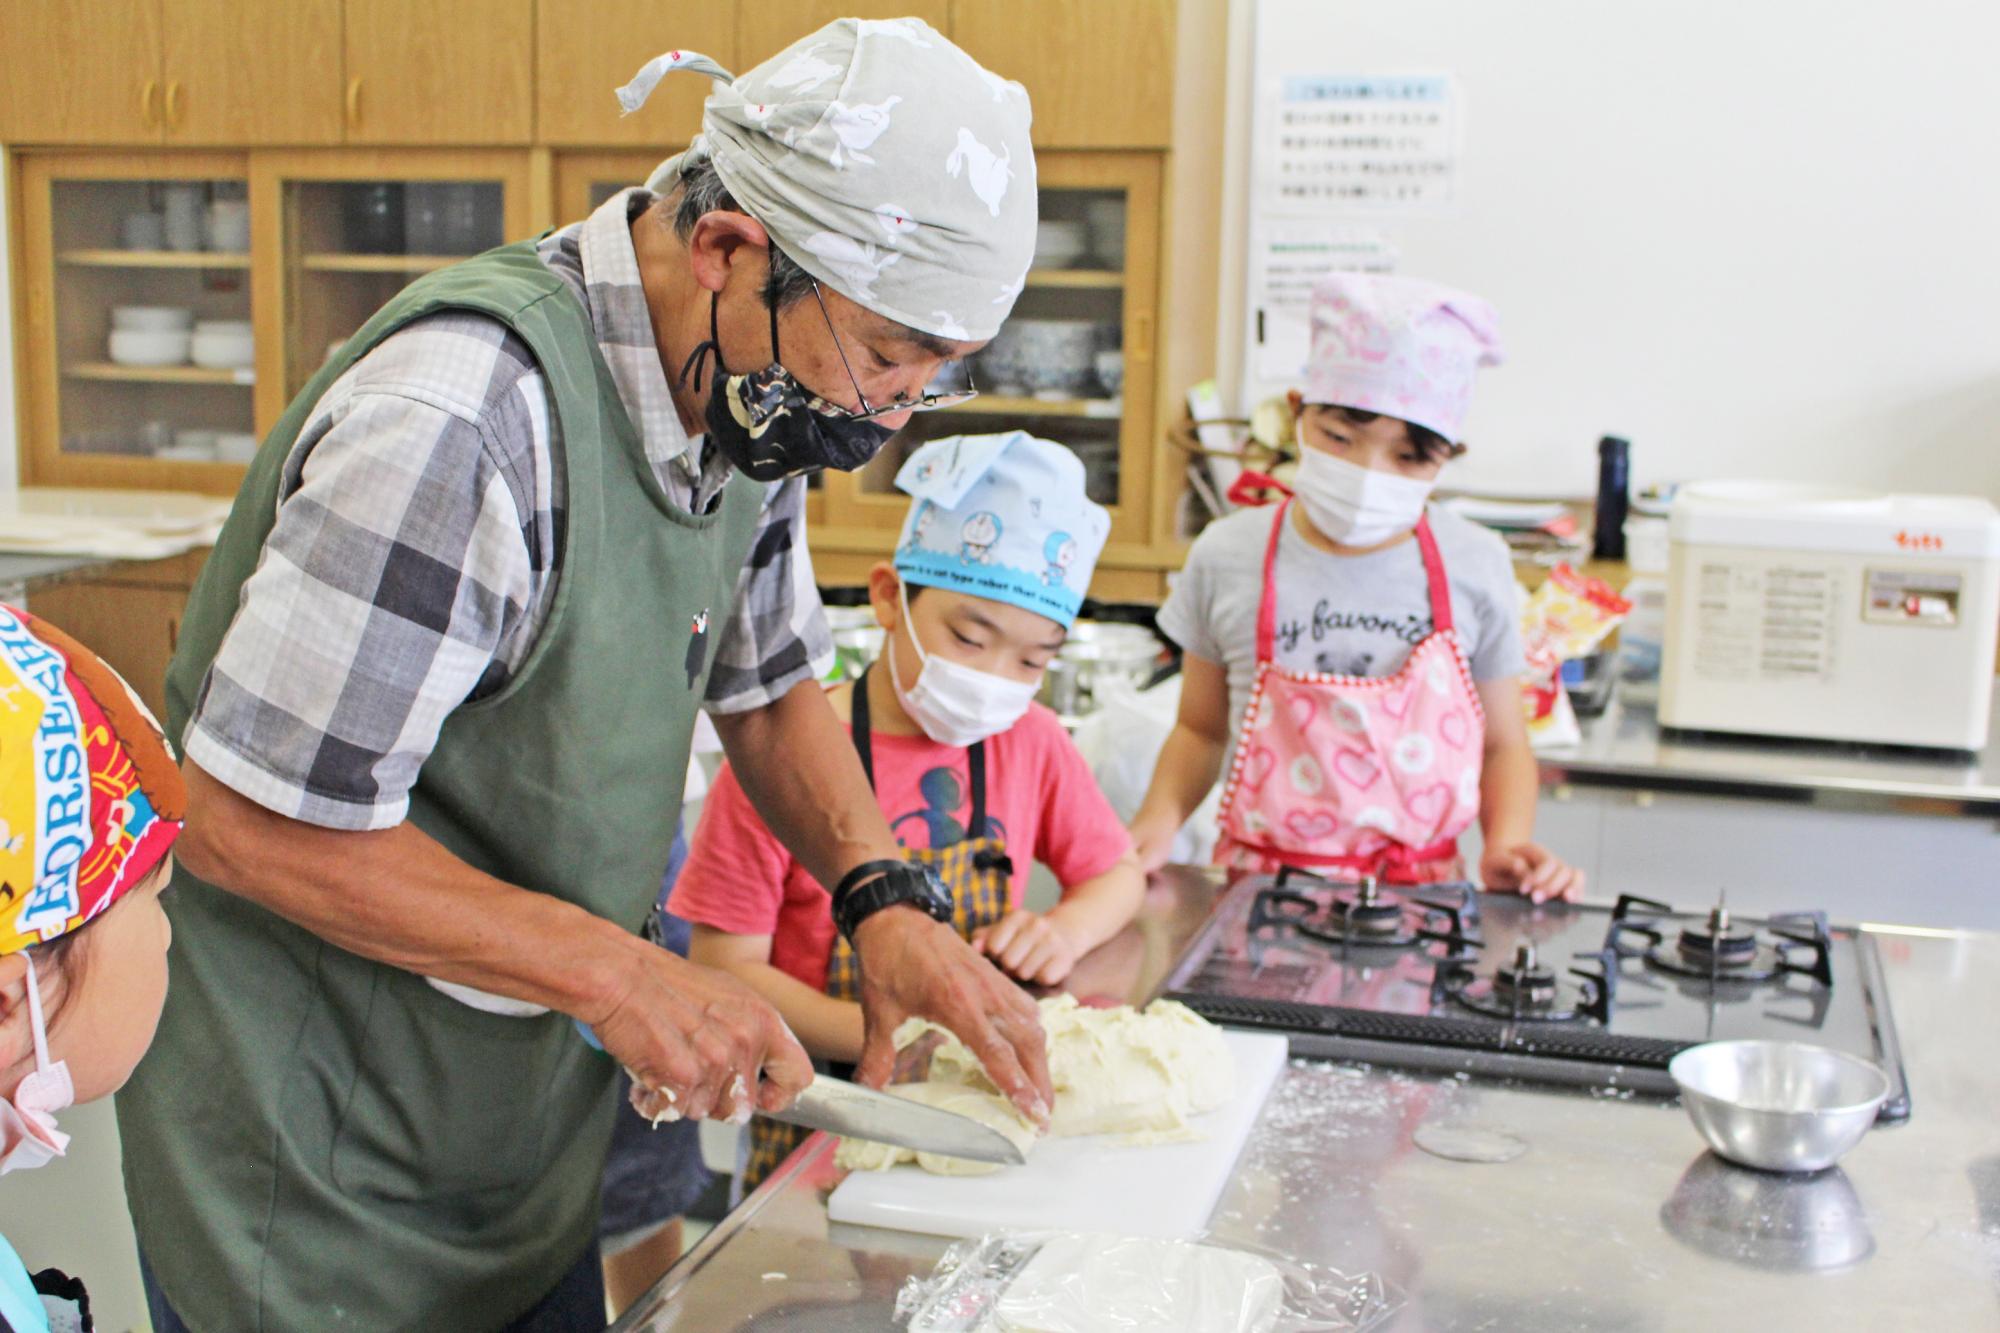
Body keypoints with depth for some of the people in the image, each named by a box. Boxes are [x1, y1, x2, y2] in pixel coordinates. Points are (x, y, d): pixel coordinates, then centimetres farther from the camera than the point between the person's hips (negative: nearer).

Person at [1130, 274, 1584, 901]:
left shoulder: (1473, 568, 2)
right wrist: (1159, 820, -4)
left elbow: (1502, 745, 13)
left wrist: (1508, 846, -5)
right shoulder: (1228, 558, 2)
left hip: (1423, 890, 1)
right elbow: (1201, 728, 14)